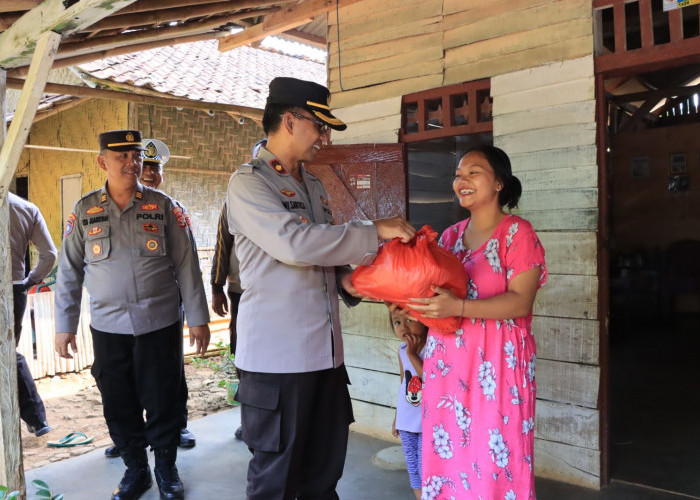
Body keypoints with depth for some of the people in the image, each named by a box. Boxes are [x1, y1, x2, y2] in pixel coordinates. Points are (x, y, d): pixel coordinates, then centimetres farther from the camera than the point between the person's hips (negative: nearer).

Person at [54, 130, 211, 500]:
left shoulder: (163, 206, -1)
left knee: (162, 400, 6)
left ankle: (166, 468, 27)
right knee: (119, 404, 10)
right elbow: (69, 272, 7)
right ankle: (135, 469, 30)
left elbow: (187, 265, -1)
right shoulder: (84, 211, 3)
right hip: (108, 328, 2)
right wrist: (65, 326, 5)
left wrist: (198, 318, -3)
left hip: (160, 324, -1)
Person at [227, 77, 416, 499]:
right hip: (277, 354, -7)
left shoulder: (314, 185, 16)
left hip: (325, 351, 7)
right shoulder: (248, 183, -8)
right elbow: (295, 243, -23)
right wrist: (374, 232, -17)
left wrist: (346, 279, 3)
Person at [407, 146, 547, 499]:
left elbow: (521, 301, -15)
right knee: (448, 452, 11)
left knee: (496, 457, -1)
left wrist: (458, 307, -25)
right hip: (447, 360, 6)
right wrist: (414, 305, -1)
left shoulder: (518, 233, -6)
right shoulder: (450, 236, 12)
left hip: (497, 362, -5)